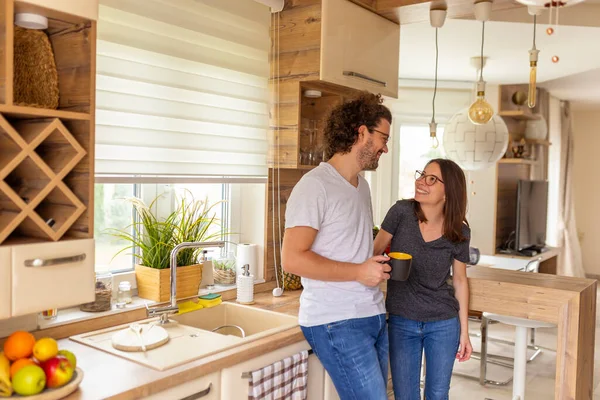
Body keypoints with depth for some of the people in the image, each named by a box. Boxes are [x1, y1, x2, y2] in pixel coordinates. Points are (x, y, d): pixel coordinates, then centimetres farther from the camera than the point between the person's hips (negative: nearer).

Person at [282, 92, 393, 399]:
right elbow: (292, 259, -18)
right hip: (337, 322, -8)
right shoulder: (315, 185, -13)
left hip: (373, 315, 8)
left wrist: (380, 260, 8)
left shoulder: (362, 185, 15)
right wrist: (358, 272, -17)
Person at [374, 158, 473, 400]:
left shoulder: (459, 232, -8)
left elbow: (459, 281, 2)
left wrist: (464, 332, 5)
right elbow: (374, 253, -4)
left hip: (443, 325, 1)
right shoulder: (402, 212, -13)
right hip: (401, 323, 0)